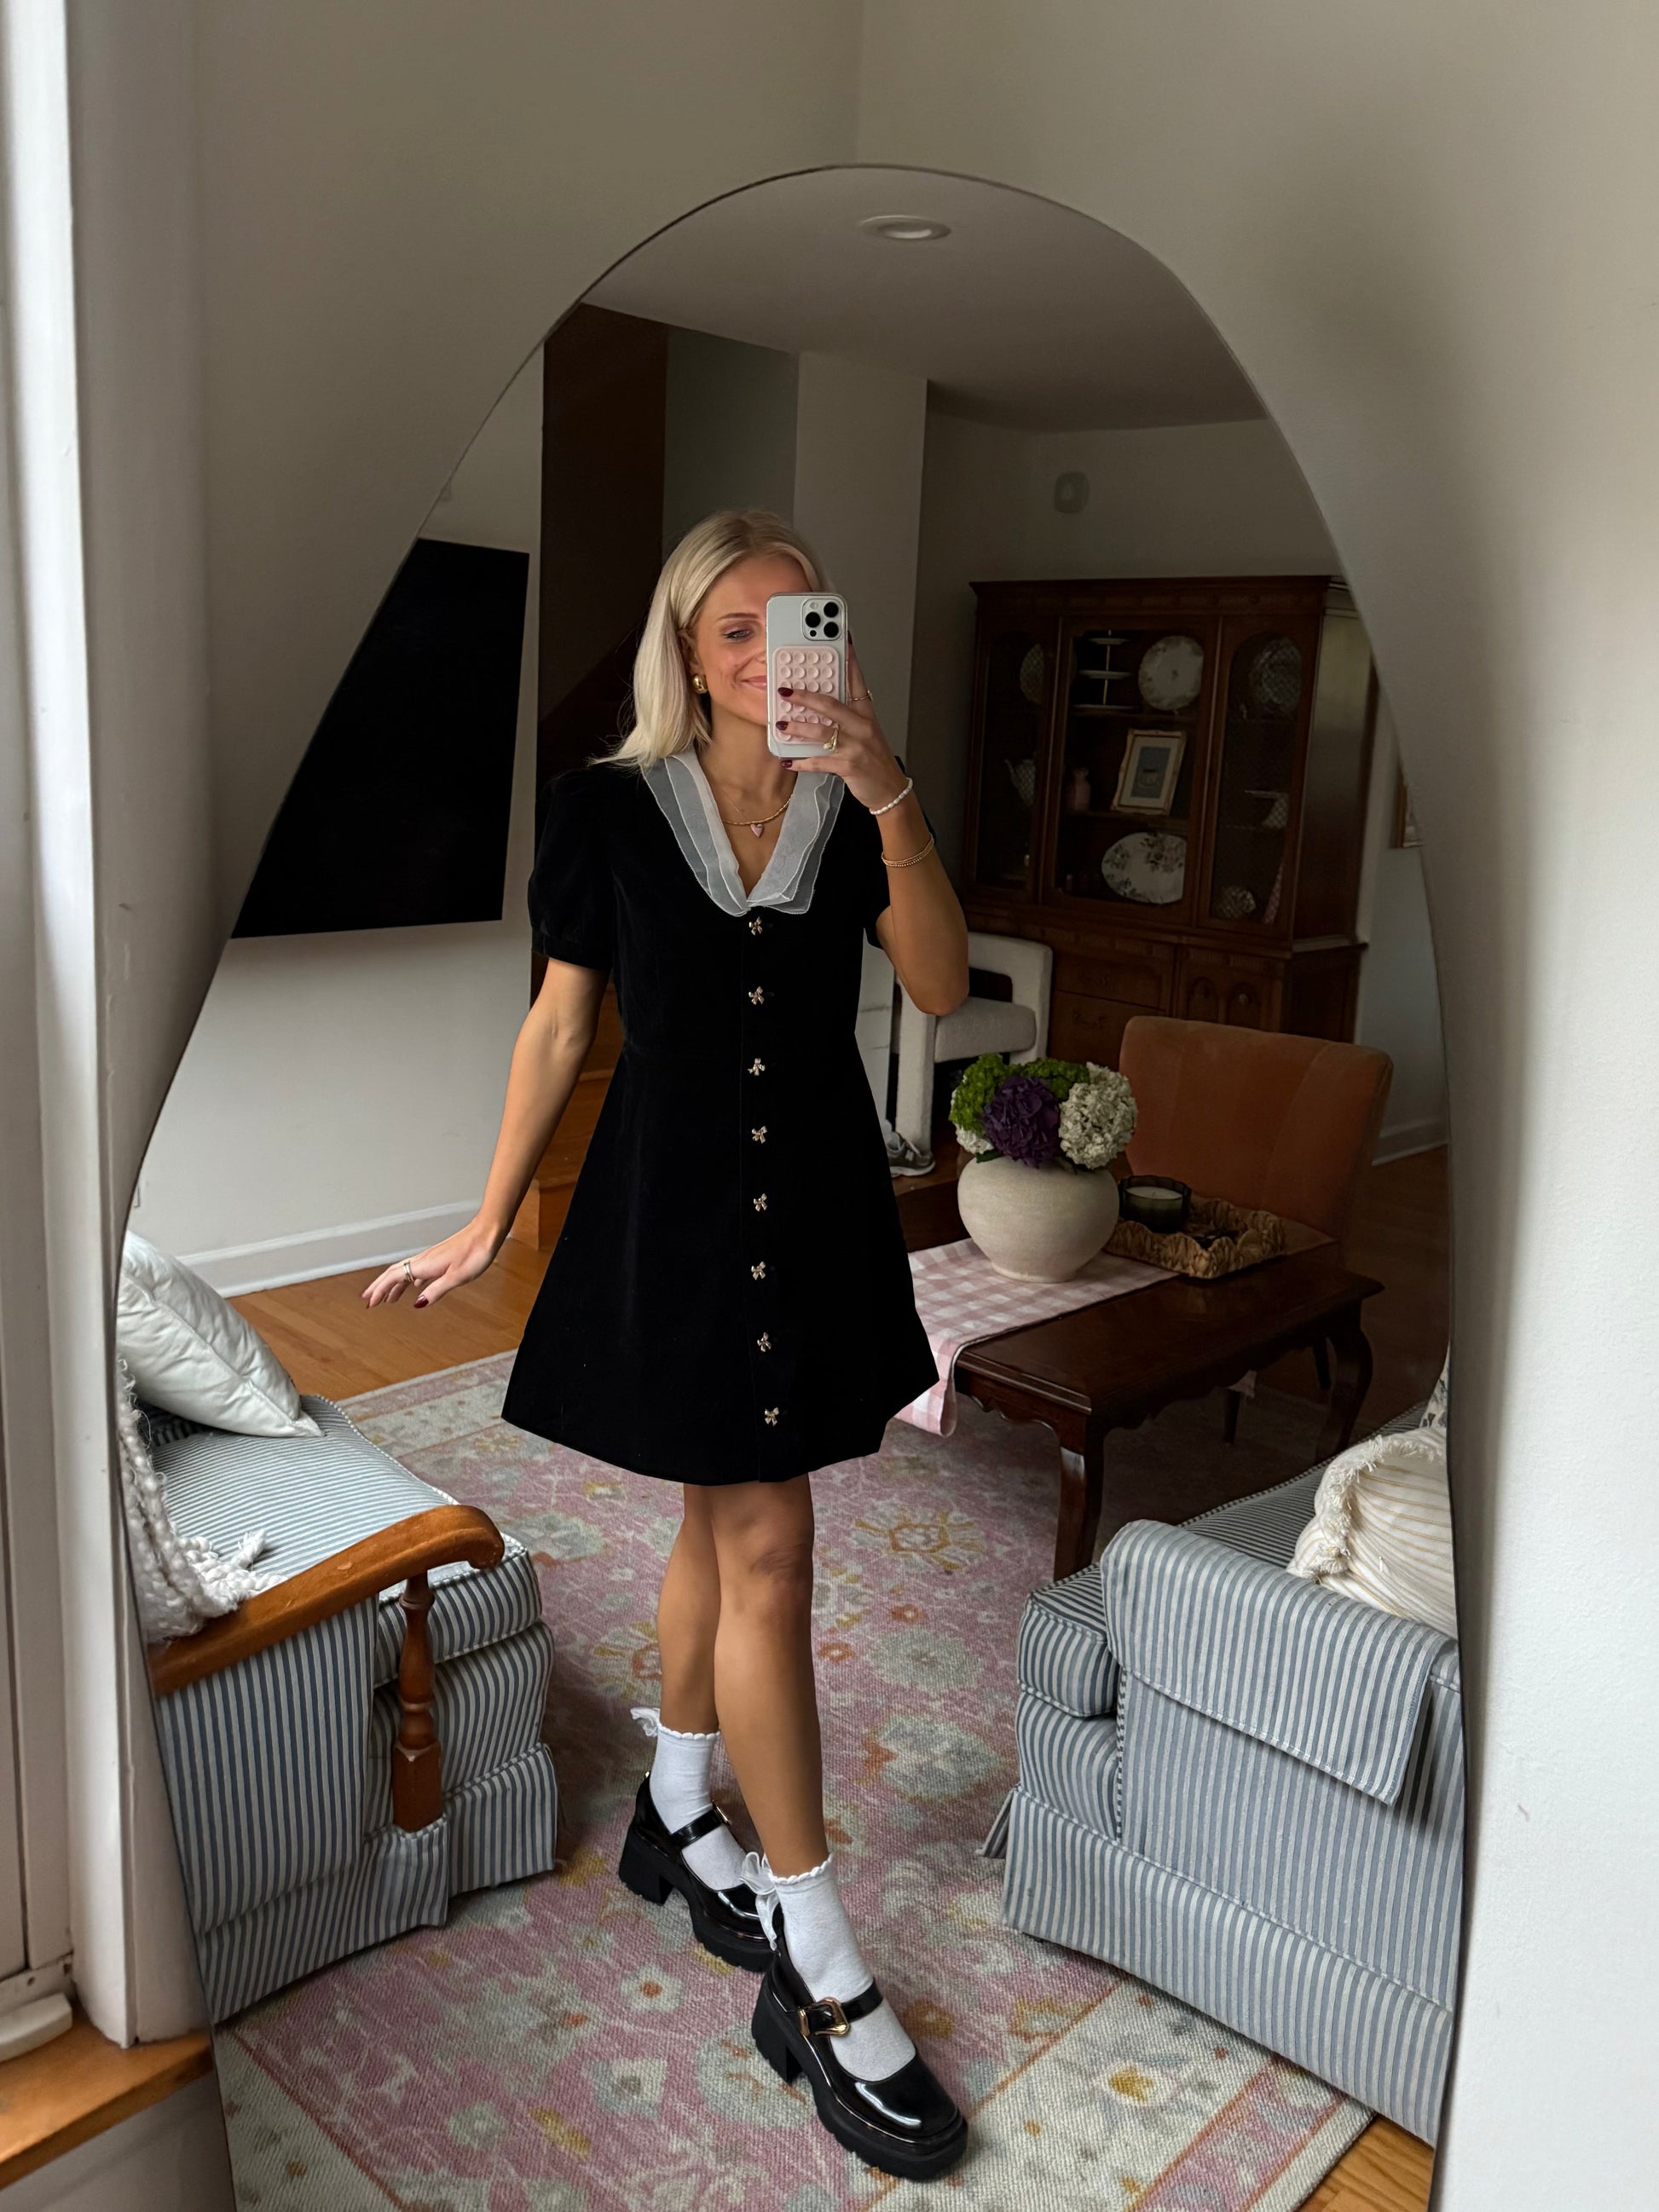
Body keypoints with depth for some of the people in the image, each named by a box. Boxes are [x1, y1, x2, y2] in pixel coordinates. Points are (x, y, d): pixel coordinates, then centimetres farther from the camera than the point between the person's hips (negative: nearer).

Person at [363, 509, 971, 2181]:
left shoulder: (850, 811, 3)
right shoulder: (611, 808, -3)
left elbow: (942, 988, -11)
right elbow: (561, 1024, 1)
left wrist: (892, 803, -24)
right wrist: (488, 1223, 3)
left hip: (816, 1206, 4)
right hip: (672, 1204, -3)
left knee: (723, 1520, 16)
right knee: (765, 1547, -4)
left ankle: (673, 1819, 40)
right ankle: (818, 1979, 8)